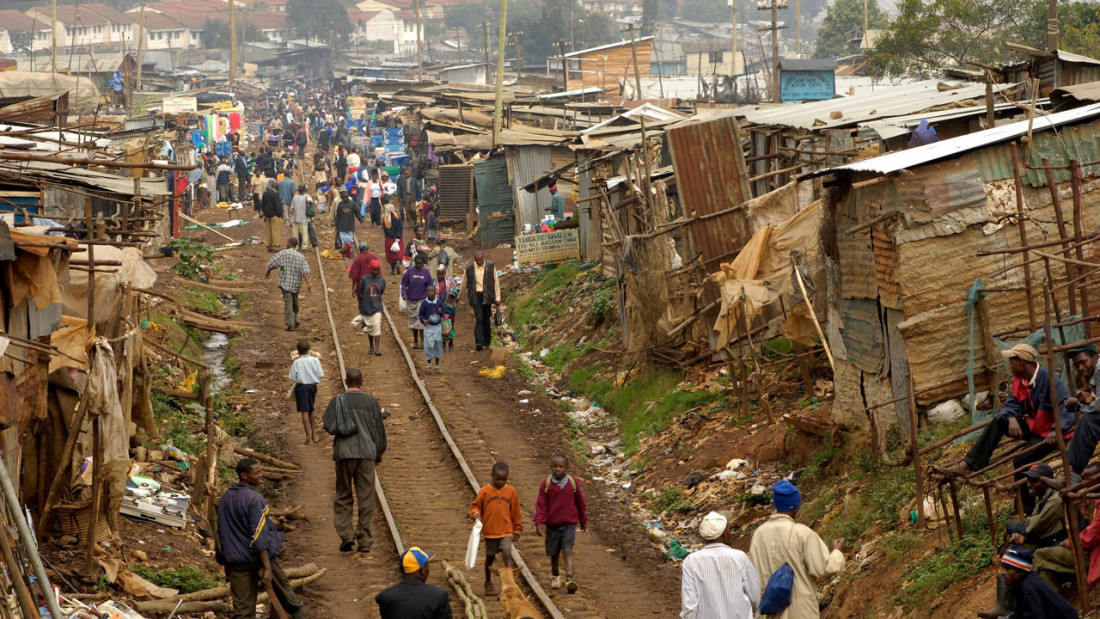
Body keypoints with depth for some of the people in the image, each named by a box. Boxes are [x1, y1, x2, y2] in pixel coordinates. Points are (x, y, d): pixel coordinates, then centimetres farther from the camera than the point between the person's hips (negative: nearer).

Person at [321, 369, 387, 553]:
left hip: (344, 453, -1)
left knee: (343, 497, 9)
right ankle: (364, 541, 1)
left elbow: (329, 426, -9)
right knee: (366, 498, 3)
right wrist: (379, 452, 19)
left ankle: (346, 535, -4)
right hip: (367, 452, 1)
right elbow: (379, 429, 7)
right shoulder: (371, 402, 3)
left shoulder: (337, 401, -1)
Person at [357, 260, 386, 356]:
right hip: (366, 308, 1)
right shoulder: (365, 279, -4)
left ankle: (377, 349, -14)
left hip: (377, 308, -1)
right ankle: (372, 347, 29)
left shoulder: (382, 280, -2)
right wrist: (360, 307, 9)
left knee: (377, 328, -14)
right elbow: (360, 293, 5)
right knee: (369, 329, 13)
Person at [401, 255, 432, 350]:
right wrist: (404, 294, -13)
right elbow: (404, 284, 1)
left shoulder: (426, 272, 0)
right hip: (411, 300, 1)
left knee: (421, 320, -9)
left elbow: (429, 287, 8)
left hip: (422, 300, -1)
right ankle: (415, 341, 19)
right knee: (413, 320, 8)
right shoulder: (409, 271, -3)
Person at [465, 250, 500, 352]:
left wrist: (497, 297, 4)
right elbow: (465, 283, 13)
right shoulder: (470, 269, 0)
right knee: (479, 319, -13)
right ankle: (479, 342, -19)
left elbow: (496, 282, 4)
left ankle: (487, 341, 23)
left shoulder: (490, 266, 0)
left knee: (486, 319, 9)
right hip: (476, 296, -1)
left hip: (487, 296, 1)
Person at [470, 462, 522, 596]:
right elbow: (475, 506, 4)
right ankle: (488, 583, 31)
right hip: (489, 531, 1)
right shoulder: (484, 491, -7)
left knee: (507, 555, -18)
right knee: (490, 557, 15)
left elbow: (516, 512, 6)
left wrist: (517, 530, 11)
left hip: (506, 531, -1)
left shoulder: (511, 492, -3)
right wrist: (475, 514, -19)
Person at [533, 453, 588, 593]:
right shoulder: (546, 484, -5)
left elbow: (580, 503, 10)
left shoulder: (573, 482, -2)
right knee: (554, 553, 12)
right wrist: (539, 522, -14)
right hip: (552, 524, 1)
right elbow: (541, 504, -4)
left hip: (569, 524, -1)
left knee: (567, 550, -14)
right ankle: (555, 576, 35)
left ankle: (569, 579, -22)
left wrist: (583, 521, 18)